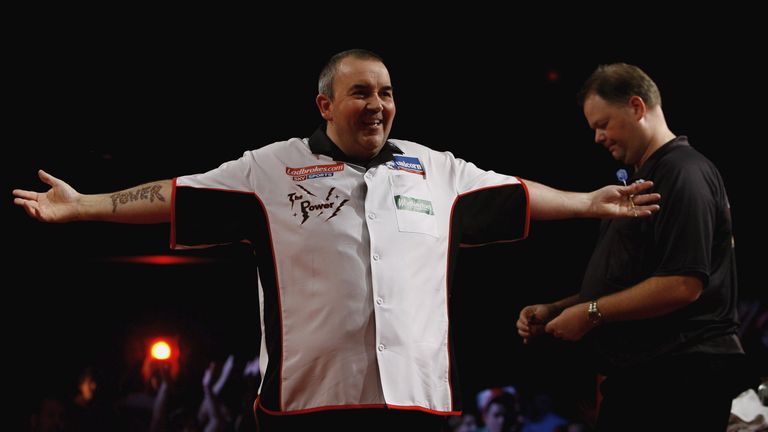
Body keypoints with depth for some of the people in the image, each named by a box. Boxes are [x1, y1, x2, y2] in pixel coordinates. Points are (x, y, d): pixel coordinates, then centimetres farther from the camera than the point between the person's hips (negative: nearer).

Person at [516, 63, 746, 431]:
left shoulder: (684, 173, -12)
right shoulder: (640, 180, 21)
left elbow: (683, 284, -22)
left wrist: (591, 313, -15)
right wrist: (554, 311, 12)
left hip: (680, 377, -10)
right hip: (638, 373, 10)